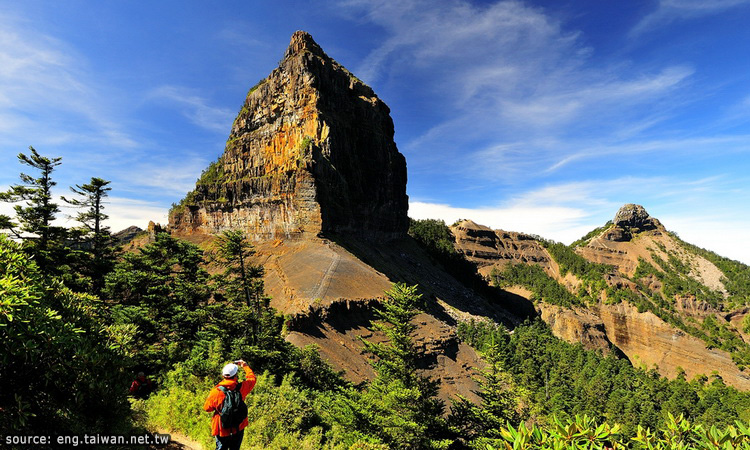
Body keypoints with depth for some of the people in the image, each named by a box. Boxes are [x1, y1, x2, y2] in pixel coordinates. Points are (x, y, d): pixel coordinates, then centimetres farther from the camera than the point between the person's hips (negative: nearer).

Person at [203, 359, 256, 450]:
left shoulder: (216, 391, -22)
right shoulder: (242, 387, -19)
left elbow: (207, 408, -5)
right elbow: (252, 378, 2)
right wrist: (245, 366, 14)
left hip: (222, 429, -1)